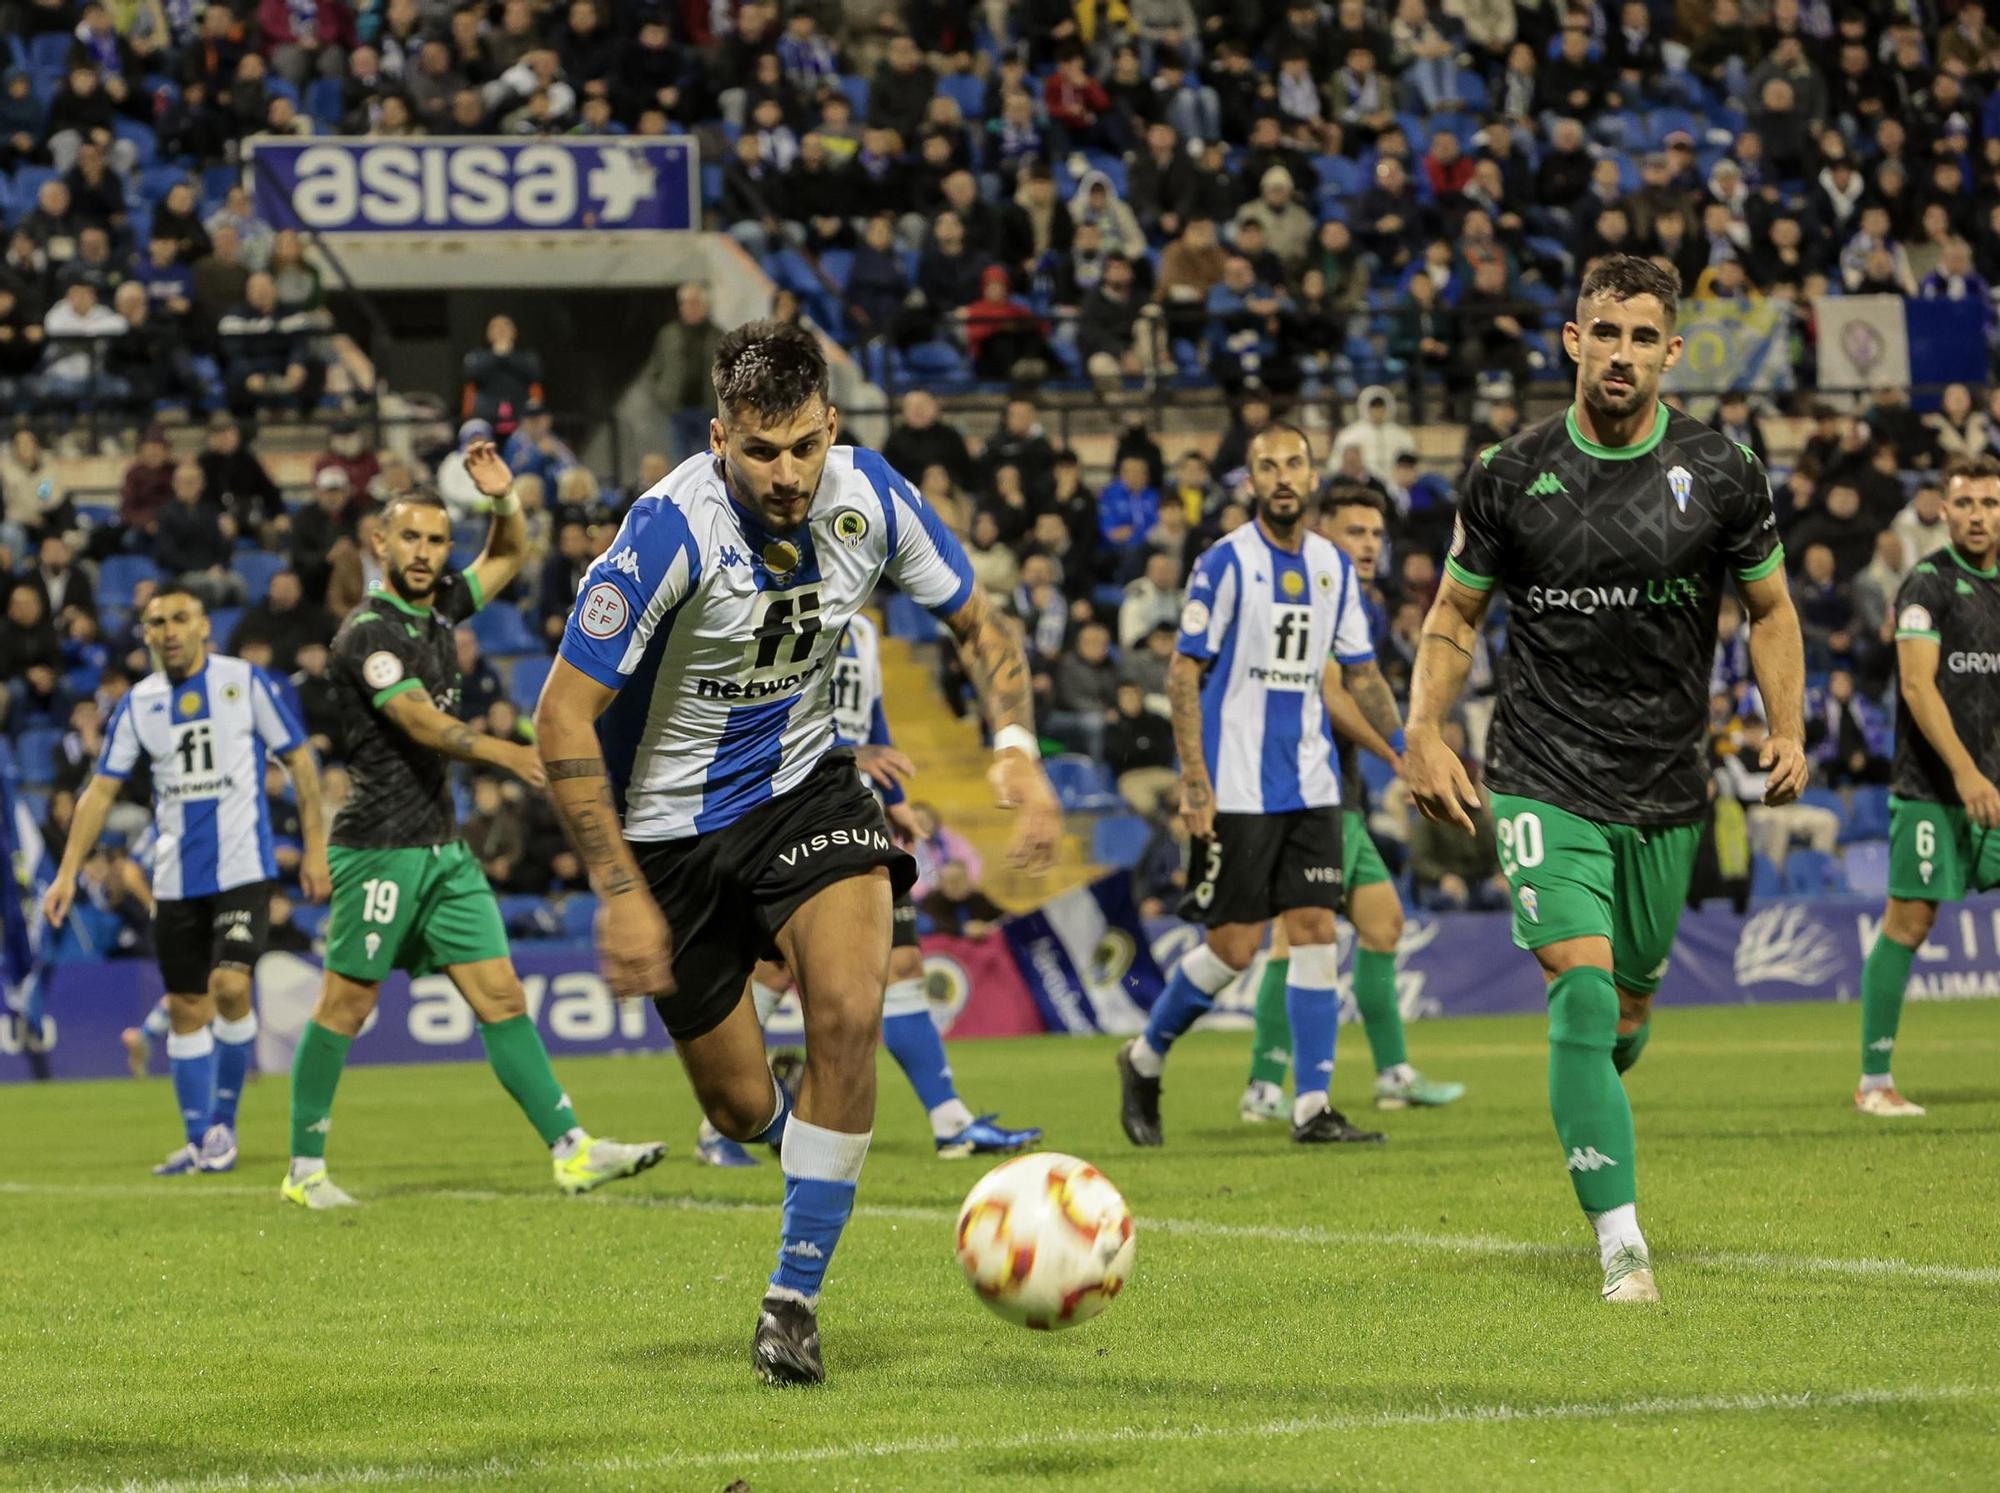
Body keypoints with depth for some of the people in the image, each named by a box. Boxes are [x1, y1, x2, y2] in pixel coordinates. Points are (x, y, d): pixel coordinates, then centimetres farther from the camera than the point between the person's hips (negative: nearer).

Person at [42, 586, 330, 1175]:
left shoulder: (247, 683, -4)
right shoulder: (138, 704, 6)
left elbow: (299, 761, 1)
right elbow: (101, 789, 8)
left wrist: (315, 848, -3)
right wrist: (68, 871, 1)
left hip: (243, 869, -4)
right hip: (175, 878, 4)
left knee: (230, 986, -19)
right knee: (186, 1009, 5)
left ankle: (224, 1121, -2)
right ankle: (200, 1141, 14)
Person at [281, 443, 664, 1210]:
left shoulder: (437, 608, 12)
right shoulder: (368, 633, -13)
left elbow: (509, 554, 28)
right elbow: (421, 721, -26)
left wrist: (504, 495, 7)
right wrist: (507, 753, -39)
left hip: (444, 848, 8)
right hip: (381, 848, -8)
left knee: (500, 996, 1)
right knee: (345, 1006, -1)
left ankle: (572, 1150, -5)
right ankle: (304, 1170, 8)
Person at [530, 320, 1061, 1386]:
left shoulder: (870, 501, -14)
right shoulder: (672, 532, -27)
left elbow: (978, 625, 4)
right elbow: (563, 716, -23)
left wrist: (1017, 749, -14)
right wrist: (620, 892, -26)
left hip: (802, 785, 3)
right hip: (672, 822, -2)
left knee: (849, 1012, -23)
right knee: (740, 1108, 2)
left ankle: (794, 1297, -8)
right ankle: (802, 1147, 44)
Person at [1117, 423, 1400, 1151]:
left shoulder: (1334, 566, 10)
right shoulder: (1226, 563, -7)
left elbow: (1362, 676, 18)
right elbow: (1183, 674, -8)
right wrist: (1194, 782, -14)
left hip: (1310, 785, 5)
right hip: (1238, 789, -5)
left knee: (1316, 932, -2)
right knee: (1233, 946, -5)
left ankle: (1312, 1107, -1)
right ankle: (1145, 1059, 18)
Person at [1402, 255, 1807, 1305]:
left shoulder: (1722, 474, -1)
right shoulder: (1510, 475, -2)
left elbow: (1769, 608, 11)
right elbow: (1456, 612, 9)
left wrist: (1788, 730, -1)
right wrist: (1424, 731, -4)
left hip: (1666, 790, 2)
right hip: (1543, 779, -2)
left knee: (1629, 1001, 12)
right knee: (1582, 982, -18)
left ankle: (1587, 1113, 49)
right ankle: (1621, 1246, -18)